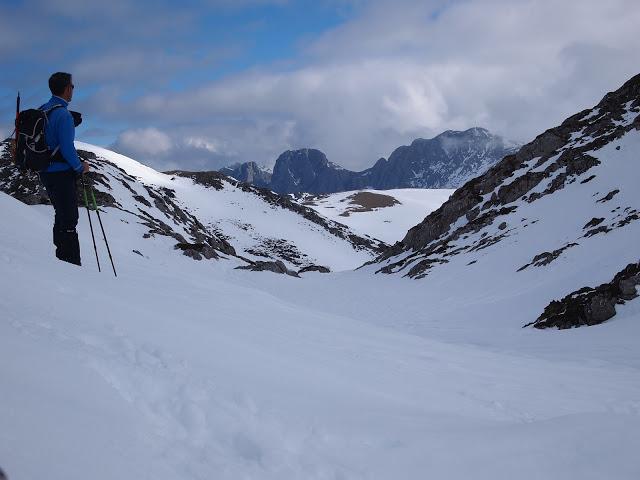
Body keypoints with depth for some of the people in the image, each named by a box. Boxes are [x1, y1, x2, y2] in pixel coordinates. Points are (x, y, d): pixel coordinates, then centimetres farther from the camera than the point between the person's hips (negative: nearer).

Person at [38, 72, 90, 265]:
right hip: (62, 174, -9)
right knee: (69, 221, -4)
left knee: (61, 216, 19)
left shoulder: (41, 111, 9)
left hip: (45, 173, 9)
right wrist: (81, 167, -6)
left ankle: (61, 259, 26)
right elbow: (67, 148, -23)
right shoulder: (63, 114, -18)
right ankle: (72, 264, -2)